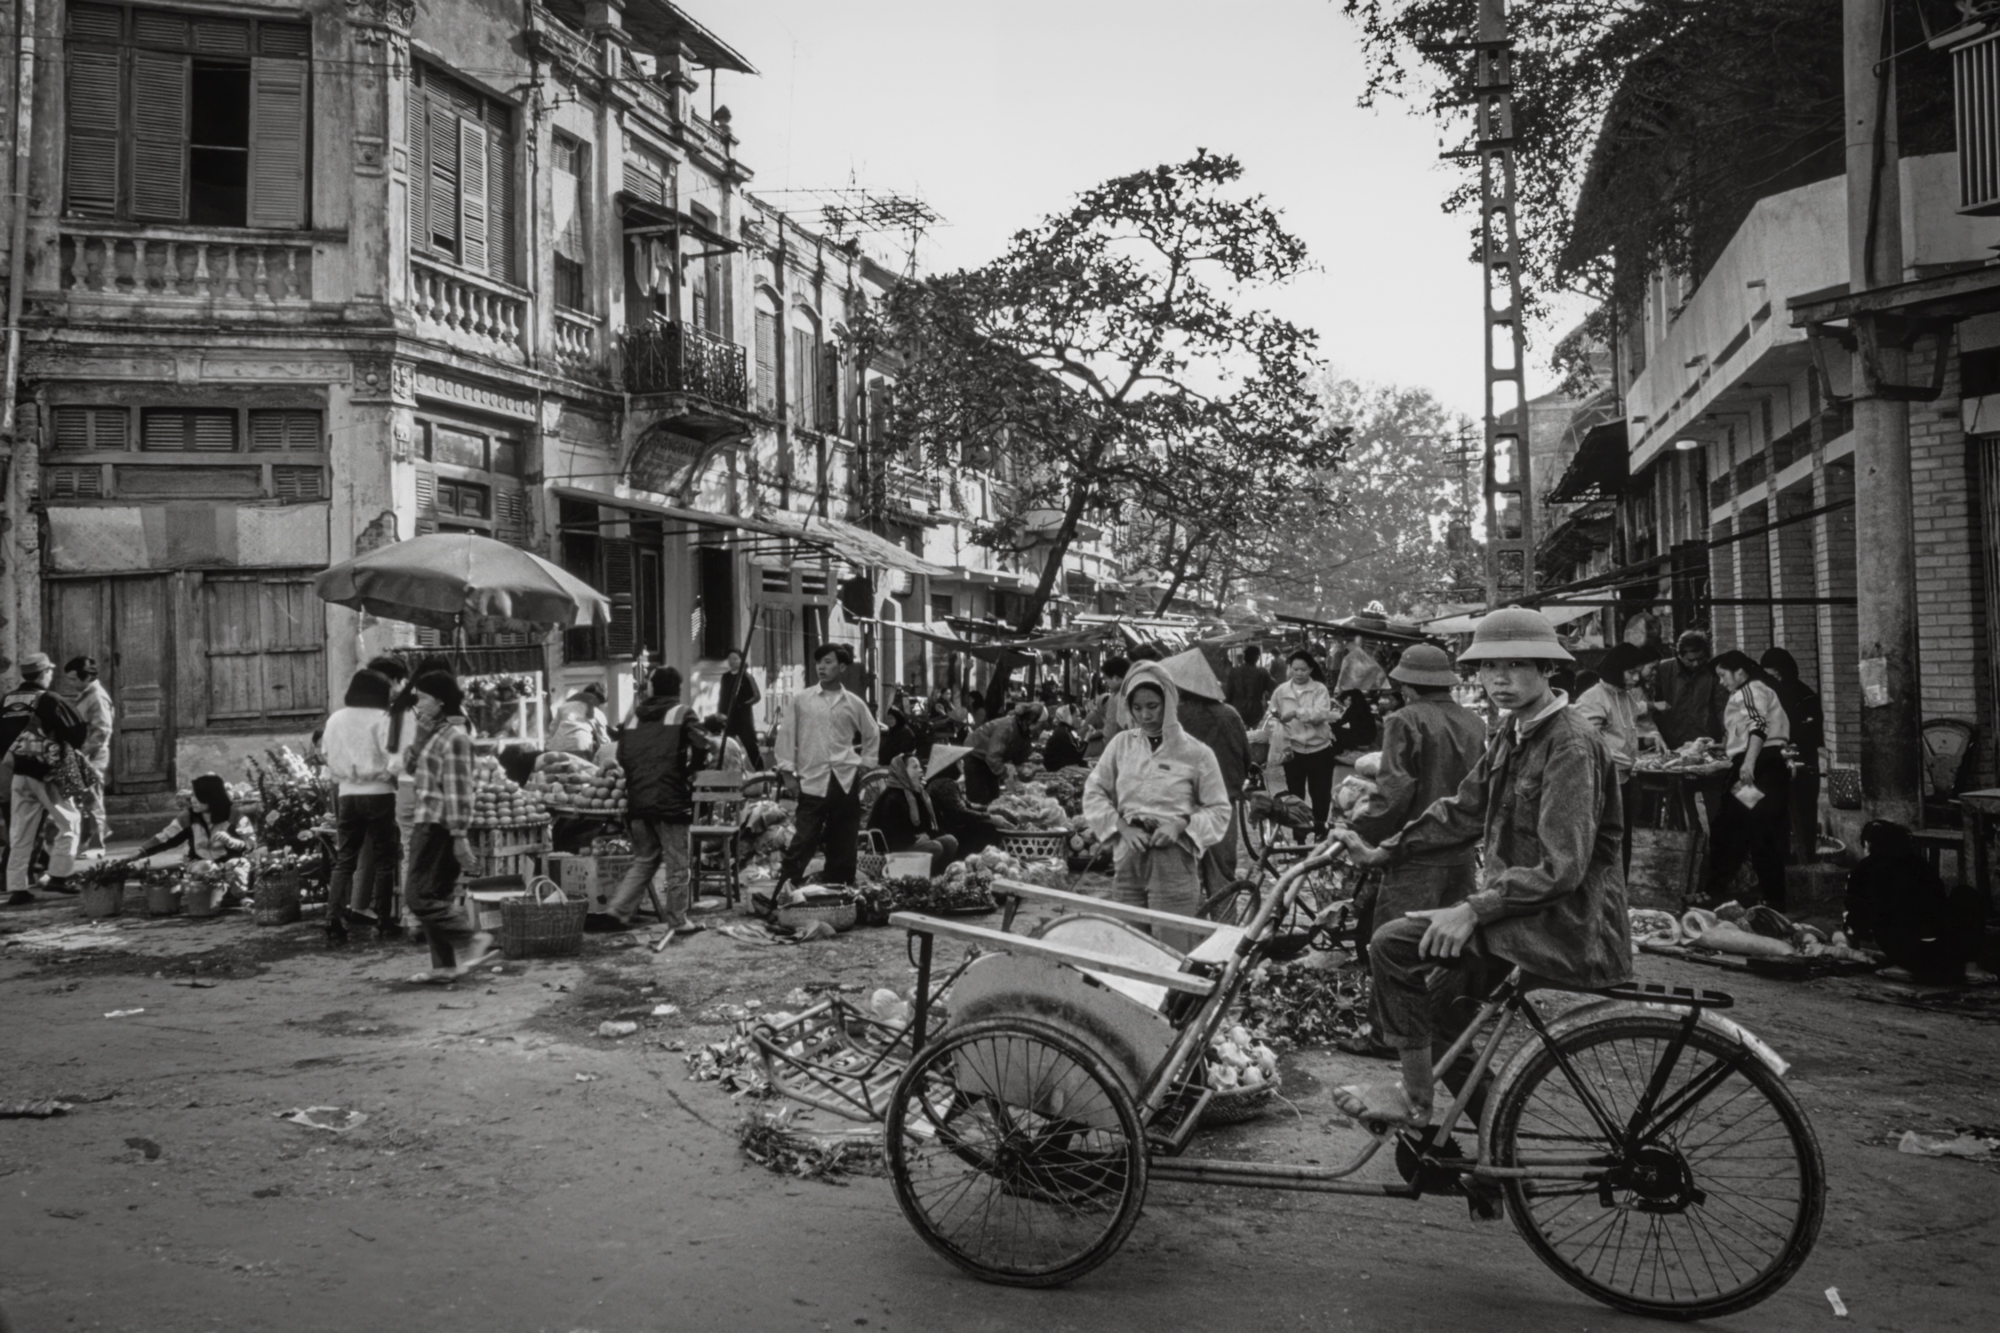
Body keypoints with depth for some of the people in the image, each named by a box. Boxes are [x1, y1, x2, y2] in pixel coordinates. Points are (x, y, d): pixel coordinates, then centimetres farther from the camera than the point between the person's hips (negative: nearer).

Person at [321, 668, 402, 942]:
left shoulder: (335, 719, 5)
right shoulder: (381, 719, -10)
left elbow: (329, 758, 9)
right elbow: (394, 762, -14)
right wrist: (391, 775, 5)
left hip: (346, 794, 4)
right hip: (378, 794, -4)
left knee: (345, 859, 11)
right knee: (383, 859, 6)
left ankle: (333, 918, 5)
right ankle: (381, 917, 7)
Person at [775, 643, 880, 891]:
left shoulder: (854, 703, 7)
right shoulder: (801, 700, 3)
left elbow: (872, 736, 21)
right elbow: (787, 734, 6)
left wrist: (866, 763, 11)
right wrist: (787, 768, -1)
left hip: (847, 780, 2)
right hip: (812, 781, -2)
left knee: (843, 846, 6)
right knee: (803, 841, -10)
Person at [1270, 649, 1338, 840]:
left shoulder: (1319, 690, -6)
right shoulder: (1281, 691, -2)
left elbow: (1321, 714, -22)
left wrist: (1296, 712, -31)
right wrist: (1283, 742, -11)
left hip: (1319, 749, -1)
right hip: (1294, 750, 1)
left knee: (1321, 794, 7)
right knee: (1295, 795, 9)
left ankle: (1320, 832, 25)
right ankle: (1298, 837, 22)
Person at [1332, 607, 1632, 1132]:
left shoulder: (1571, 744, -19)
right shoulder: (1511, 735, 10)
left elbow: (1561, 868, -24)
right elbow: (1462, 811, 16)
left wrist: (1473, 911, -26)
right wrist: (1381, 852, 9)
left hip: (1569, 923, -10)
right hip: (1524, 908, 10)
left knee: (1394, 943, -17)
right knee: (1437, 1001, 20)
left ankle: (1414, 1103, -3)